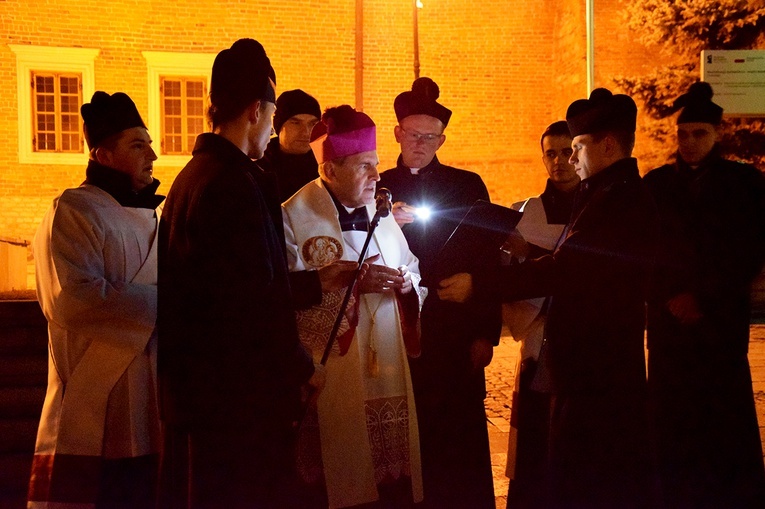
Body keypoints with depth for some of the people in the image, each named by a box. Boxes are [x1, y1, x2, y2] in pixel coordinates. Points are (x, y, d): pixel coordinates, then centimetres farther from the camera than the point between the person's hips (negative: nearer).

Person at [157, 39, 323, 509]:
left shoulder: (193, 175, 12)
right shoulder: (236, 184, -18)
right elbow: (257, 300, -20)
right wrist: (302, 367, -7)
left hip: (195, 387, 10)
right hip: (240, 395, -10)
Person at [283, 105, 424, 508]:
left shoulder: (380, 211, 14)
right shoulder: (294, 218, -9)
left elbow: (409, 267, 22)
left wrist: (406, 281, -1)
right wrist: (351, 281, -21)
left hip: (388, 369, 6)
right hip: (333, 378, -6)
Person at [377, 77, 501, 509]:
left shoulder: (468, 186, 6)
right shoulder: (378, 189, 10)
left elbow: (488, 261, 3)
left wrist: (486, 333, -4)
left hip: (455, 333, -1)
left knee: (460, 444, -2)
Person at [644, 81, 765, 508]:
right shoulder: (657, 184, 9)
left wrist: (703, 300, -7)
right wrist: (670, 299, -4)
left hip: (721, 318, -2)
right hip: (668, 317, 2)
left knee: (724, 418, -4)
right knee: (673, 416, 0)